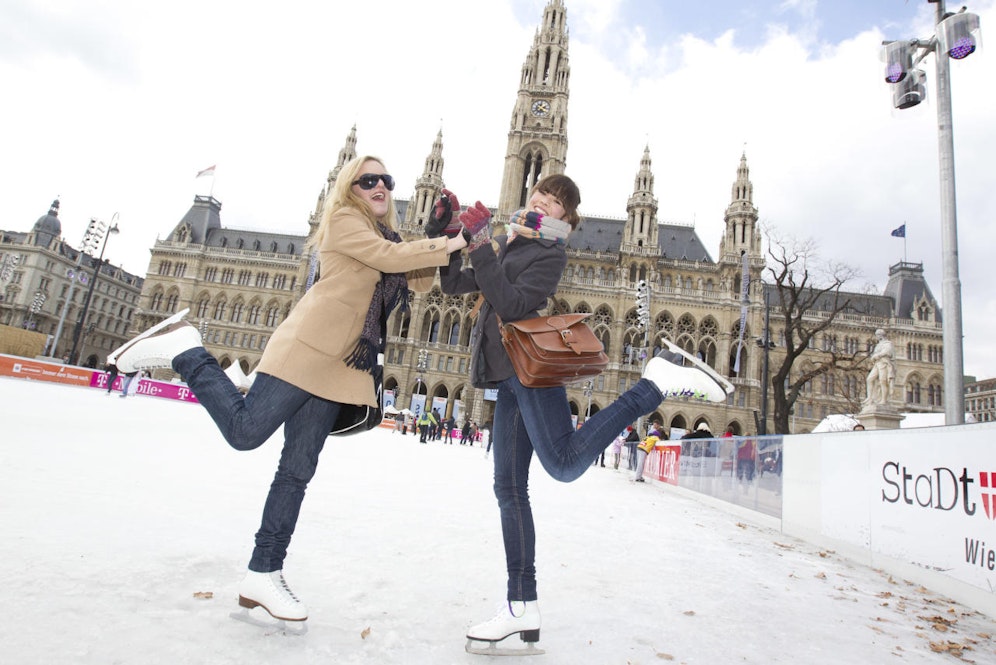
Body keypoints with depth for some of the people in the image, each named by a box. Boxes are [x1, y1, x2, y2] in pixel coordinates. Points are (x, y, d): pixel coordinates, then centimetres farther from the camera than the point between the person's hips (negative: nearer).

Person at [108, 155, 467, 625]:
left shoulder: (383, 235, 24)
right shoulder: (344, 221, 1)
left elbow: (420, 282, 14)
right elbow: (391, 257, -15)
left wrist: (437, 240, 3)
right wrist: (448, 246, -9)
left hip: (340, 366, 8)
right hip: (307, 351, -8)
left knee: (297, 471, 6)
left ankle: (262, 577, 14)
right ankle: (183, 350, 10)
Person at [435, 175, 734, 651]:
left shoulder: (549, 252, -2)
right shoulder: (506, 245, 24)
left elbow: (512, 305, -16)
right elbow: (453, 284, 26)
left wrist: (480, 247, -16)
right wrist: (445, 235, 16)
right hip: (508, 376, 8)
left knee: (564, 462, -27)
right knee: (509, 487, 5)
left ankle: (660, 381, -13)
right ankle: (522, 609, 12)